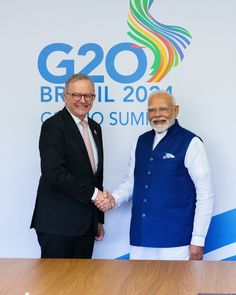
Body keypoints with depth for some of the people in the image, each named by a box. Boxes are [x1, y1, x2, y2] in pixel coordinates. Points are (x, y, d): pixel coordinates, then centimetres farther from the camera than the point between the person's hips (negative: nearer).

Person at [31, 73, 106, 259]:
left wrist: (99, 219, 17)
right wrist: (92, 193, -15)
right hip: (58, 223, -7)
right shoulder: (53, 126, -10)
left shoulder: (95, 128, 14)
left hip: (86, 223, 7)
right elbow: (54, 174, -20)